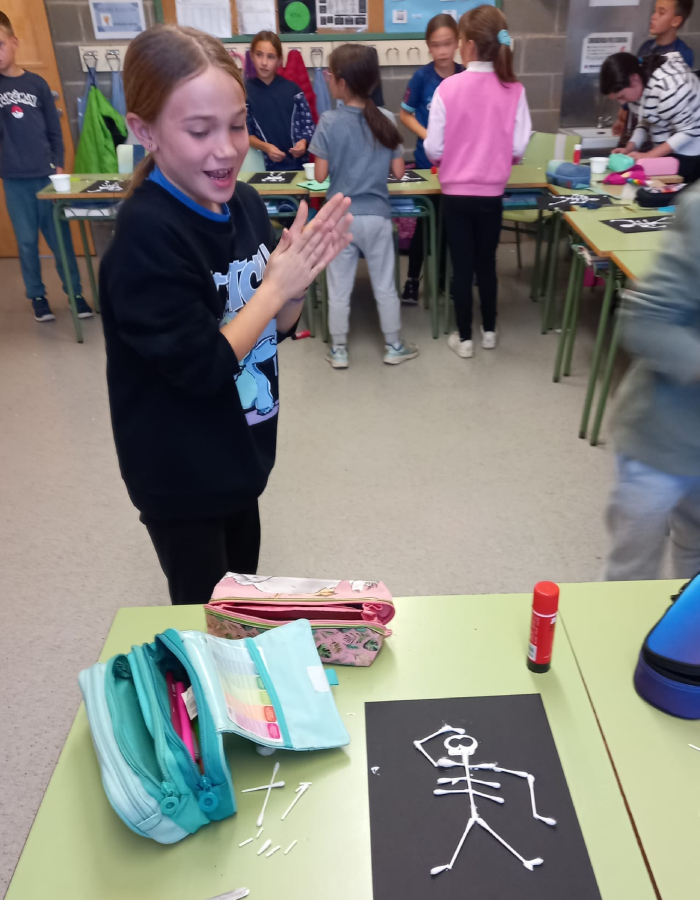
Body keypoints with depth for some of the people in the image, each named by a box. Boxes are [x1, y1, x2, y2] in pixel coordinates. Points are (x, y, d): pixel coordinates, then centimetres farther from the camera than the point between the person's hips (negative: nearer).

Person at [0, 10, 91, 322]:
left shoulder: (36, 83, 6)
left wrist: (59, 164, 0)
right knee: (27, 241, 5)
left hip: (46, 174, 0)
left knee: (60, 237, 4)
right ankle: (37, 296, 16)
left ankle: (75, 292, 15)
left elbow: (54, 129, 8)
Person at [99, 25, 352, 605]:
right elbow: (202, 368, -25)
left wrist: (299, 279, -16)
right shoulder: (147, 236, -25)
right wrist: (277, 284, -20)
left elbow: (278, 326, 4)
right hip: (181, 472, -6)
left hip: (239, 451, 7)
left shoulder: (244, 203, -4)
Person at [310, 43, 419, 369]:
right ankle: (393, 347, 24)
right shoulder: (386, 119, -3)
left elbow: (321, 175, -10)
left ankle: (339, 351, 20)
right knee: (385, 285, 13)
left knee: (339, 289, 10)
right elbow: (398, 172, -1)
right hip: (376, 215, 2)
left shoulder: (329, 121, -11)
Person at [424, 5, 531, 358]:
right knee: (487, 262, 17)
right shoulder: (514, 90, -6)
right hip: (492, 193, 2)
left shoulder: (448, 87, -12)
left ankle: (464, 338, 17)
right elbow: (518, 149, -5)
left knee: (462, 266, 8)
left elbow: (433, 149, -10)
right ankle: (489, 331, 29)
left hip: (456, 193, -2)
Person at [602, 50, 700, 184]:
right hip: (667, 150, 8)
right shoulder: (637, 85, -4)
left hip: (689, 155, -8)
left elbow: (687, 131, -25)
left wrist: (648, 156, -26)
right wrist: (629, 148, -9)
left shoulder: (667, 86, -30)